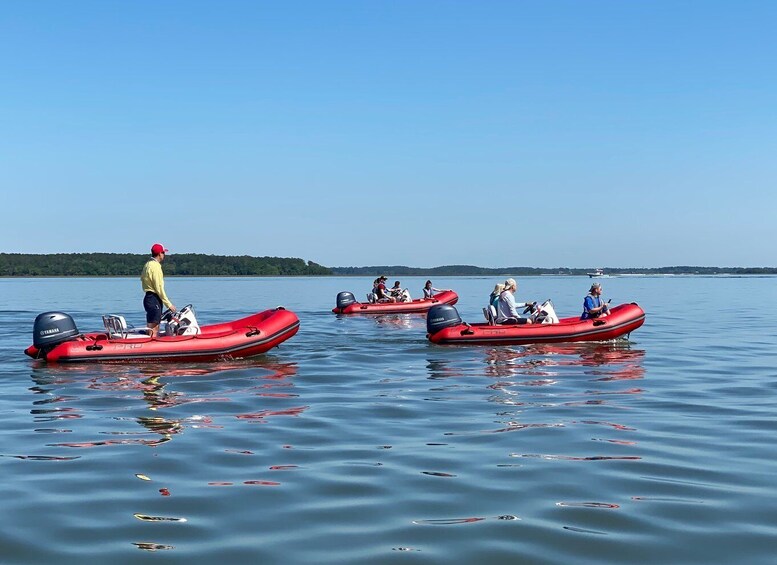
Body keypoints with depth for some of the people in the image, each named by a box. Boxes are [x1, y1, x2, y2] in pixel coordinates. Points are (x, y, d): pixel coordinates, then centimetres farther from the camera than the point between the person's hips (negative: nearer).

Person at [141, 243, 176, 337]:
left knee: (155, 329, 15)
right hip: (154, 298, -10)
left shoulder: (148, 264, 16)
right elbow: (159, 288, -18)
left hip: (148, 297, 10)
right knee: (153, 332, -10)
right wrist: (168, 304, -13)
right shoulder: (155, 266, -15)